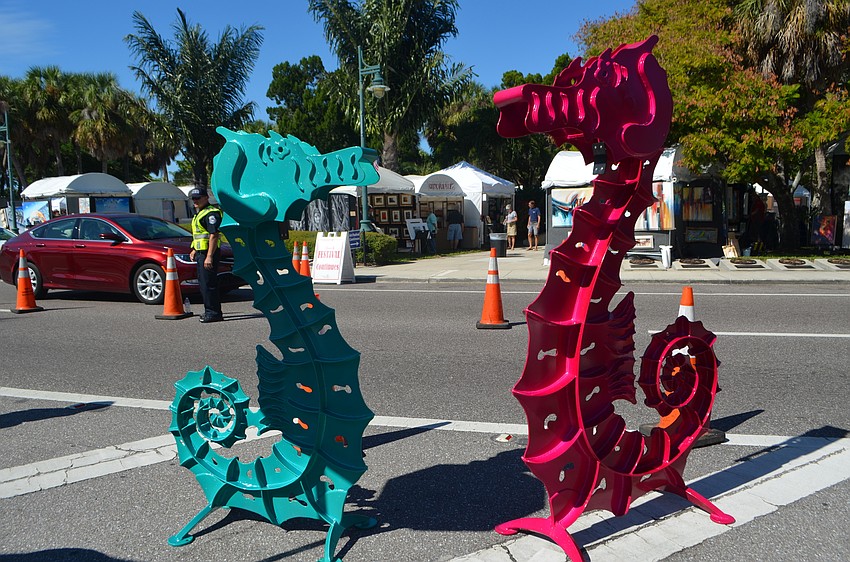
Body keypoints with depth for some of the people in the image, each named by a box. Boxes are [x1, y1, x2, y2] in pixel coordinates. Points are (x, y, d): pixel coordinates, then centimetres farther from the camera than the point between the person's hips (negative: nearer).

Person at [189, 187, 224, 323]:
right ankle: (210, 311, 22)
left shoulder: (211, 213, -14)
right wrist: (195, 250, 26)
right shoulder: (199, 213, 20)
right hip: (201, 252, 11)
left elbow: (214, 235, -22)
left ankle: (213, 313, -6)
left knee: (208, 283, -10)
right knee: (203, 283, 14)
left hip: (209, 252, -11)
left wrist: (209, 256, -26)